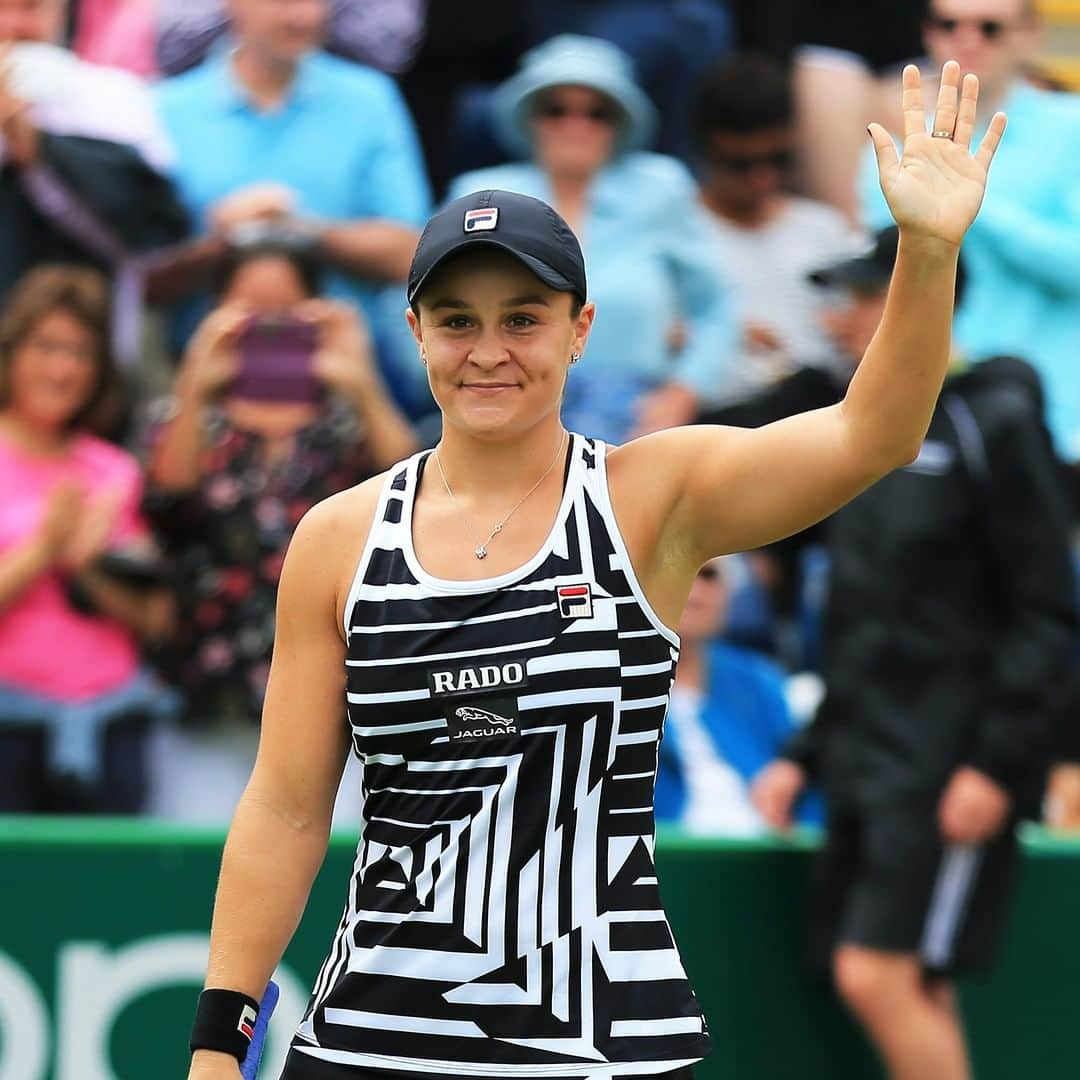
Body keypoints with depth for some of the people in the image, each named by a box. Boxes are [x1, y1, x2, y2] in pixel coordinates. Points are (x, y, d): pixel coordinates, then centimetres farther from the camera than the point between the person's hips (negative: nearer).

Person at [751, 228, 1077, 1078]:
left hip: (951, 768, -8)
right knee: (918, 1002, 6)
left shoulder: (995, 424, -8)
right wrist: (806, 755, 16)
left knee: (879, 977, -16)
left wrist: (997, 762, -19)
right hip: (871, 766, 8)